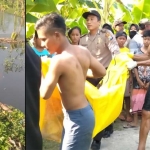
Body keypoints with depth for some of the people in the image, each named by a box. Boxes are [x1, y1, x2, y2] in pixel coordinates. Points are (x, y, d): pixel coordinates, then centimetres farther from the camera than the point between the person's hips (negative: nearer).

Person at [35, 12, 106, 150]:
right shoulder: (83, 51, -3)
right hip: (84, 113, 9)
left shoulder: (59, 60, -24)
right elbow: (101, 72, 11)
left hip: (77, 118, -9)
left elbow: (45, 94, -14)